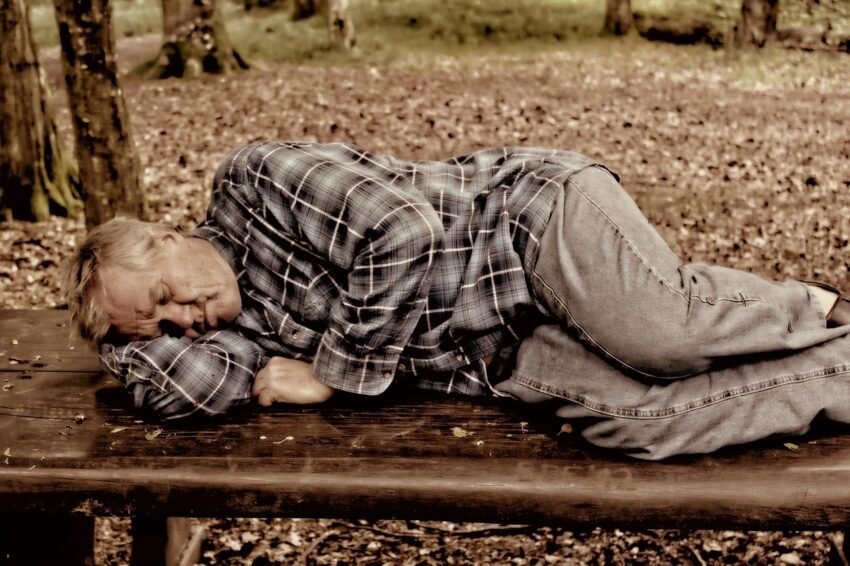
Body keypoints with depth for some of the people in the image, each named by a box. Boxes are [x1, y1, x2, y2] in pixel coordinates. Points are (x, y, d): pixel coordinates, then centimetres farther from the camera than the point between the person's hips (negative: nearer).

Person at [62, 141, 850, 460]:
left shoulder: (255, 179, -11)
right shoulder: (238, 325, 10)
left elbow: (400, 229, -21)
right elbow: (192, 389, -9)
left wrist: (337, 371, -12)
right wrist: (124, 334, 5)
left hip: (531, 213, -5)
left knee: (662, 334, -29)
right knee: (631, 415, -19)